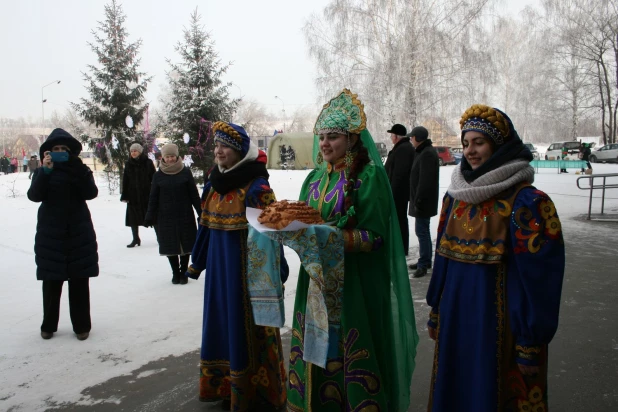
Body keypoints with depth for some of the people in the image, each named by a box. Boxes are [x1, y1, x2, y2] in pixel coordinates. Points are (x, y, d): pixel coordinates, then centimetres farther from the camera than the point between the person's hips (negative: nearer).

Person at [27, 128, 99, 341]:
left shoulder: (80, 170, 4)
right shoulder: (42, 172, 3)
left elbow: (91, 193, -13)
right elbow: (34, 195, -14)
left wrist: (80, 171, -25)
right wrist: (46, 170, -26)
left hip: (79, 233, 0)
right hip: (51, 234, 0)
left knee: (79, 280, 4)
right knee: (51, 281, 5)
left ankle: (81, 325, 13)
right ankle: (48, 325, 20)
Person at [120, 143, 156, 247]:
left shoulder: (148, 163, -3)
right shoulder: (128, 164, 5)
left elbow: (154, 179, -3)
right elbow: (125, 181, 5)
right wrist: (125, 196, 0)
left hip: (146, 194, -3)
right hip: (133, 195, 3)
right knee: (133, 217, 4)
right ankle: (135, 238, 15)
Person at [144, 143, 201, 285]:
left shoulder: (186, 172, -1)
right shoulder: (158, 176, 2)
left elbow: (194, 194, 0)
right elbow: (153, 198, 4)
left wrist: (201, 213, -2)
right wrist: (149, 217, 0)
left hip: (185, 216, -1)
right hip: (165, 217, 1)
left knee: (185, 244, 4)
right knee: (170, 245, 6)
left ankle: (183, 272, 19)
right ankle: (175, 273, 20)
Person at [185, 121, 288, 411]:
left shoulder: (256, 186, -15)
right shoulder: (214, 183, 7)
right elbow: (206, 225, 14)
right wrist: (196, 263, 19)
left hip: (247, 266, -7)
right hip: (218, 265, 7)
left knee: (247, 330, 3)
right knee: (223, 325, 16)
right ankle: (226, 387, 34)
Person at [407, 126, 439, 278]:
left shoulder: (427, 154, -18)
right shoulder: (423, 151, 16)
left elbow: (425, 181, -24)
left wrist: (418, 201, -22)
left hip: (424, 201, -11)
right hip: (422, 200, 11)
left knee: (421, 231, -7)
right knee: (423, 231, 16)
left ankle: (423, 264, -3)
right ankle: (425, 261, 25)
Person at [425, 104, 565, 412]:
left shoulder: (526, 202, -14)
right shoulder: (455, 196, 6)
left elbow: (539, 276, -15)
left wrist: (531, 344, -14)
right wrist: (436, 312, 13)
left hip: (499, 319, -6)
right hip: (455, 315, 6)